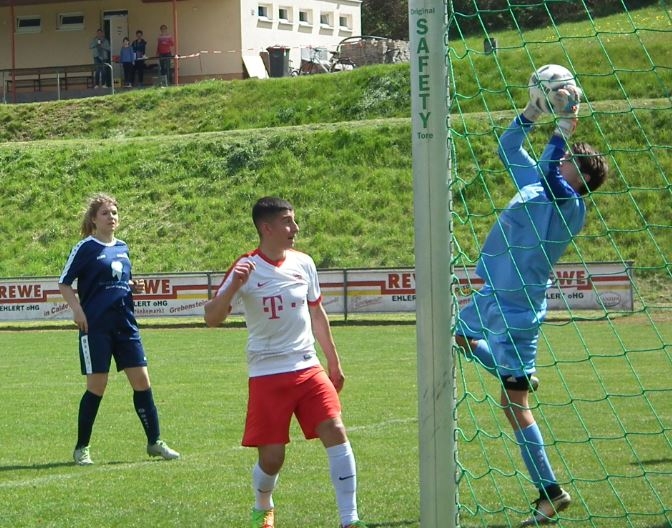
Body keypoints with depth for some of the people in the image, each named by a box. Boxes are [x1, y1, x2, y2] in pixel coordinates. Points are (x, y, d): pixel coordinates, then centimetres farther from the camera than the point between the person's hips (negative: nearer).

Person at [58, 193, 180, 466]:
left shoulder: (122, 248, 14)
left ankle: (154, 442, 11)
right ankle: (81, 448, 9)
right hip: (96, 327, -5)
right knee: (97, 385, -3)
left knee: (141, 379, 2)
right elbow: (64, 283, -3)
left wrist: (134, 287, 5)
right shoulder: (86, 248, -4)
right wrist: (77, 309, -16)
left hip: (125, 325, 5)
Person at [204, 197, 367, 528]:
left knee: (336, 432, -14)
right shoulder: (246, 269, -9)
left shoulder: (303, 263, 5)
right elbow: (211, 319, -14)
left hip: (308, 368, 4)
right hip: (266, 374, -4)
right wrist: (233, 287, -32)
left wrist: (333, 362, 22)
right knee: (271, 457, -2)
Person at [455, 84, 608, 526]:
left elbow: (549, 166, -35)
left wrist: (566, 122, -28)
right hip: (491, 298, 9)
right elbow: (509, 147, 15)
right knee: (461, 334, 29)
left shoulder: (570, 206, -18)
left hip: (517, 311, -9)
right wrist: (534, 110, 3)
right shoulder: (535, 184, 7)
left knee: (514, 404, -1)